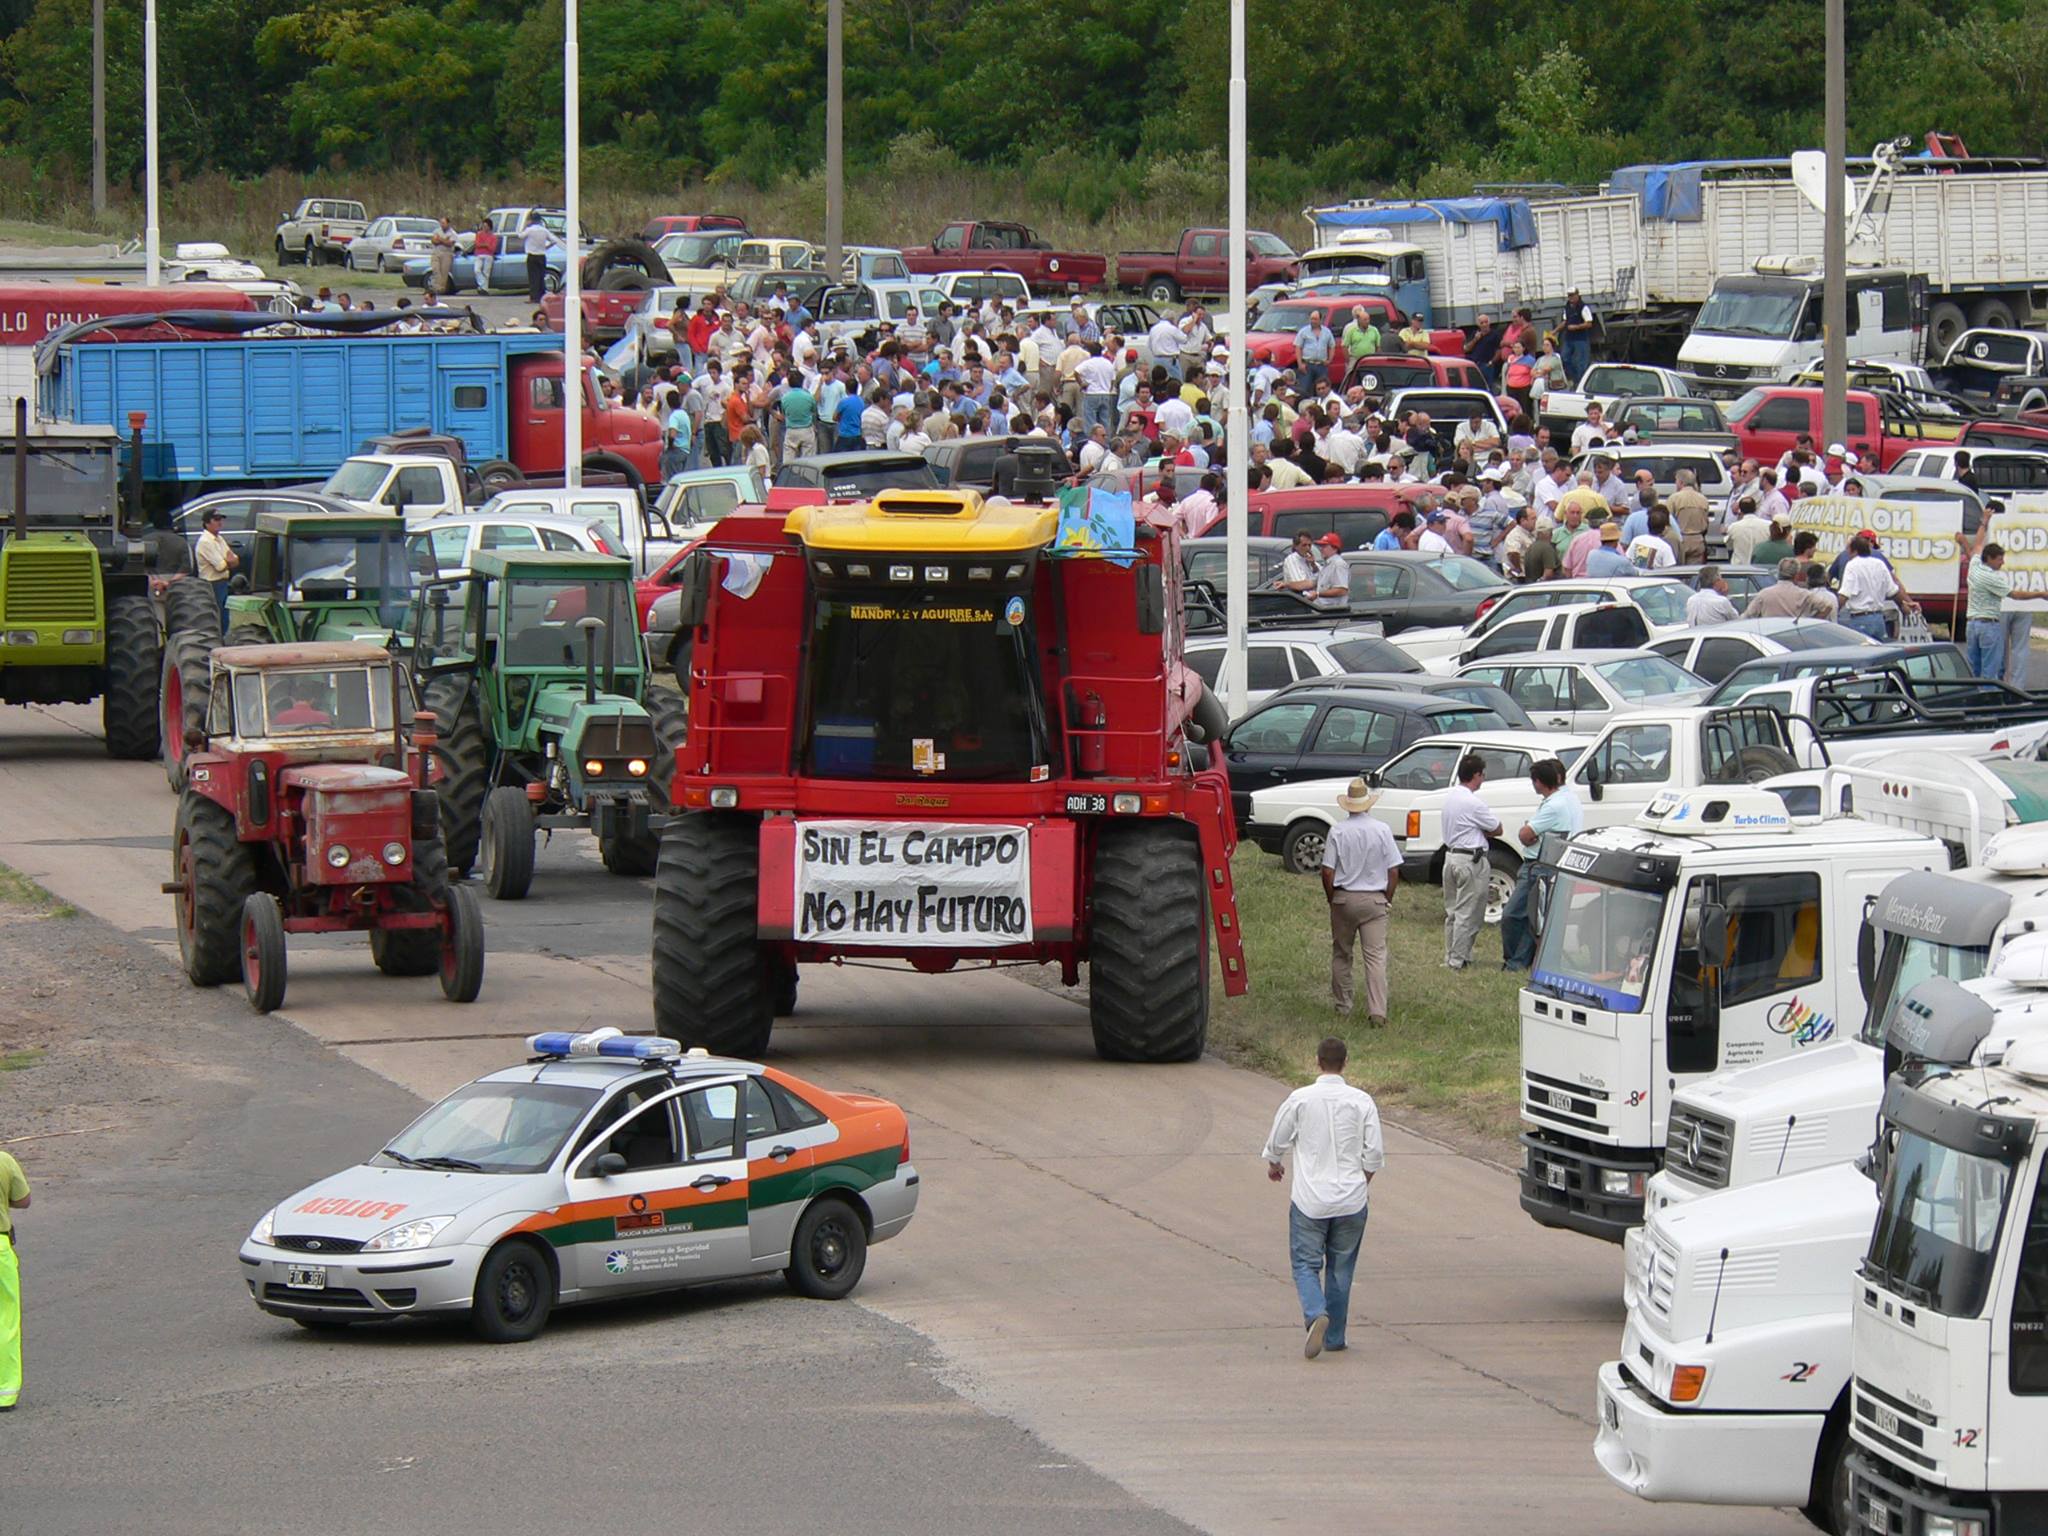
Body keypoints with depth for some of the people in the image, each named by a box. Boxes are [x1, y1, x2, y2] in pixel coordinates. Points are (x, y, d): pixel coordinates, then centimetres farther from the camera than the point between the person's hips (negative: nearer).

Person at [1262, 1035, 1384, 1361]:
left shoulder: (1300, 1099, -7)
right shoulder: (1361, 1102, -5)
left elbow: (1276, 1142, 3)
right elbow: (1374, 1153, -2)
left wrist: (1274, 1166, 25)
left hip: (1310, 1200, -2)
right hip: (1351, 1200, 2)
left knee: (1306, 1264, 4)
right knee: (1340, 1268, 13)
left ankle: (1316, 1314, -23)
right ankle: (1334, 1337, 17)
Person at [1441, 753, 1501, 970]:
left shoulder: (1450, 797, 9)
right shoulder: (1474, 803, -19)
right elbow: (1497, 830, -11)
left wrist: (1478, 830, -1)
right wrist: (1485, 830, 7)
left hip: (1450, 856, 9)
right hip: (1471, 861, -9)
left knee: (1452, 910, 16)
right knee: (1468, 913, -4)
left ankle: (1450, 956, 21)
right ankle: (1458, 959, -4)